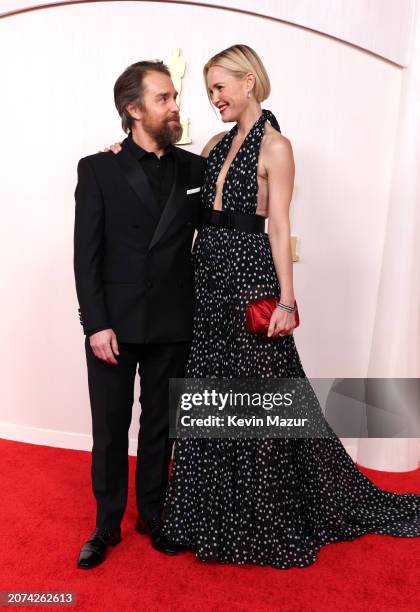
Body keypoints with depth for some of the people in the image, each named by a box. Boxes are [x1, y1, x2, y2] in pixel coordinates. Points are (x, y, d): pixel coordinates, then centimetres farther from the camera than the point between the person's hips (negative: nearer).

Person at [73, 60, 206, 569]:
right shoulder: (98, 169, -1)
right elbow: (86, 254, -5)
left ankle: (152, 515, 34)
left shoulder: (195, 169, 6)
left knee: (160, 425, 14)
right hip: (114, 323, -1)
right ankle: (106, 524, 31)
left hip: (172, 325, 2)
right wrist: (96, 323, -11)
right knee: (110, 429, 11)